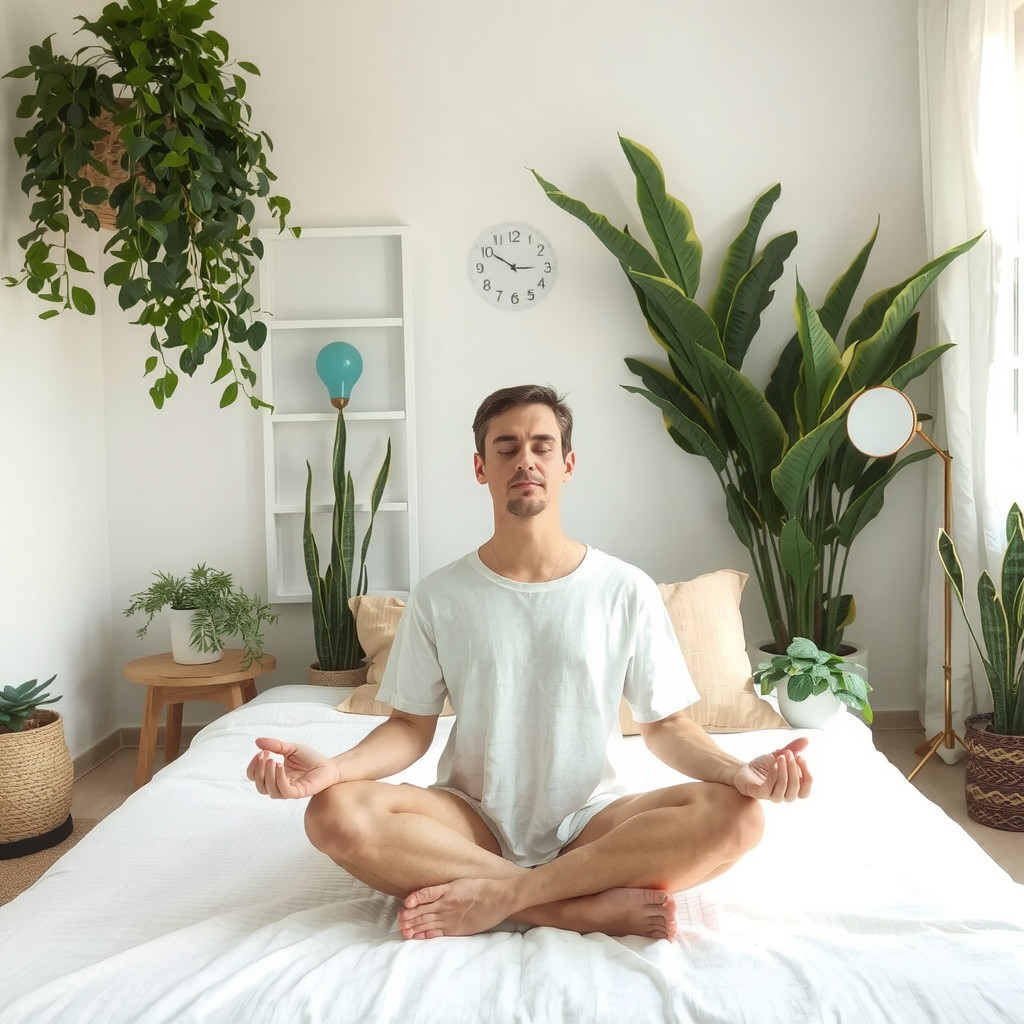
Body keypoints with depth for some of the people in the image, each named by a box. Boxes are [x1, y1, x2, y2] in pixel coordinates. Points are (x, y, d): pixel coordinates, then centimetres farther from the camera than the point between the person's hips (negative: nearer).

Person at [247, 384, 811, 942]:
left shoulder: (626, 590, -3)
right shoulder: (438, 595, 0)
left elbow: (665, 724, 1)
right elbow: (412, 726, 2)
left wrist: (738, 770, -20)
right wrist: (334, 766, -18)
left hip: (590, 822, 0)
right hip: (475, 822, 1)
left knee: (736, 814, -26)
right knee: (336, 814, -27)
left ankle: (500, 894, -22)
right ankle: (597, 907, -24)